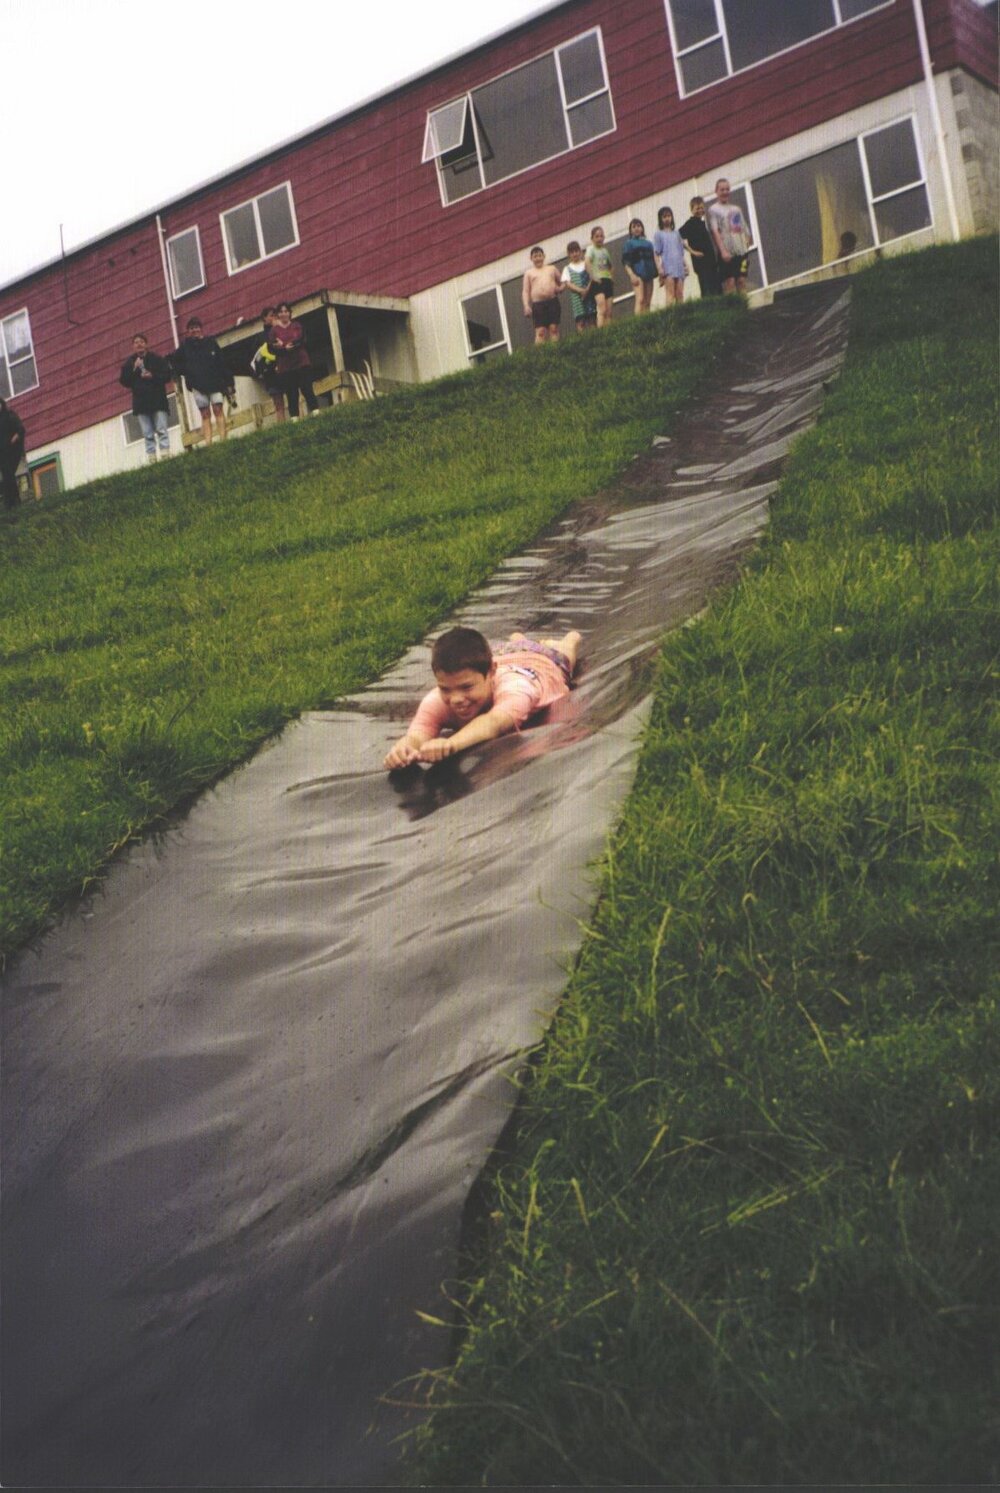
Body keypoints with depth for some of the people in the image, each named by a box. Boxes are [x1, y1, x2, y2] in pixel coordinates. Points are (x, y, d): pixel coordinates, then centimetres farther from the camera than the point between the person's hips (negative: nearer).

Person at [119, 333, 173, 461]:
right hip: (140, 403, 2)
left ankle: (165, 456, -12)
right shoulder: (129, 363, 11)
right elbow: (124, 381, 3)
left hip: (158, 400, -2)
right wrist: (133, 369, -10)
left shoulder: (157, 359, 6)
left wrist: (152, 376, -15)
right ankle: (152, 460, -5)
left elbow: (167, 375, 1)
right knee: (148, 435, -1)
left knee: (161, 430, -8)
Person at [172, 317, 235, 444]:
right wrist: (187, 372, 5)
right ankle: (208, 443, -8)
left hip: (215, 382, -1)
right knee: (205, 414, -2)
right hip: (198, 386, 1)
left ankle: (223, 439, -11)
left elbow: (222, 364, 1)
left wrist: (229, 383, -4)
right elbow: (175, 362, 18)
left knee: (218, 410, -9)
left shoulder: (211, 343, 4)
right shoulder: (185, 346, 7)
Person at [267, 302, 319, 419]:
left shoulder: (297, 326, 9)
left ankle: (315, 412, 1)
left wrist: (284, 345, -14)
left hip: (301, 363, 1)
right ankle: (294, 418, -1)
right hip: (284, 367, 0)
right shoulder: (273, 330, 5)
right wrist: (286, 348, -19)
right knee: (291, 394, -1)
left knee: (307, 389, -2)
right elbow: (271, 348, -5)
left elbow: (301, 340, -7)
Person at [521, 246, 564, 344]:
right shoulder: (529, 273, 16)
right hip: (538, 304, -1)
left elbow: (561, 282, 24)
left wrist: (560, 288, 0)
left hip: (553, 302, 2)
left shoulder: (552, 268, 20)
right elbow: (525, 291, 10)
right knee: (540, 331, -12)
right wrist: (526, 306, -5)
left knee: (554, 328, -7)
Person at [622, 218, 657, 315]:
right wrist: (632, 275, -15)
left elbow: (654, 258, 20)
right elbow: (626, 262, -1)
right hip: (637, 274, -5)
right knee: (640, 300, -21)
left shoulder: (648, 243, 21)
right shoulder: (628, 243, 8)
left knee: (647, 303, 2)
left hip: (649, 274, 5)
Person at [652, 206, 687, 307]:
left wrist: (685, 265, 10)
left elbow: (681, 252, 21)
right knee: (671, 294, -14)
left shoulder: (676, 233, 19)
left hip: (679, 267, 4)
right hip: (667, 268, -4)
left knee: (680, 294, -1)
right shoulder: (658, 234, 7)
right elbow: (656, 253, 1)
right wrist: (659, 268, -9)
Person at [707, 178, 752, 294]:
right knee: (730, 281, -10)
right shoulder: (713, 210, 3)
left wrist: (747, 248, 6)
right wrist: (723, 250, -19)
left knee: (742, 280, 0)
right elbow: (715, 231, -8)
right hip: (727, 252, -5)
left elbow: (745, 230, 20)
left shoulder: (736, 208, 19)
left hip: (741, 250, 5)